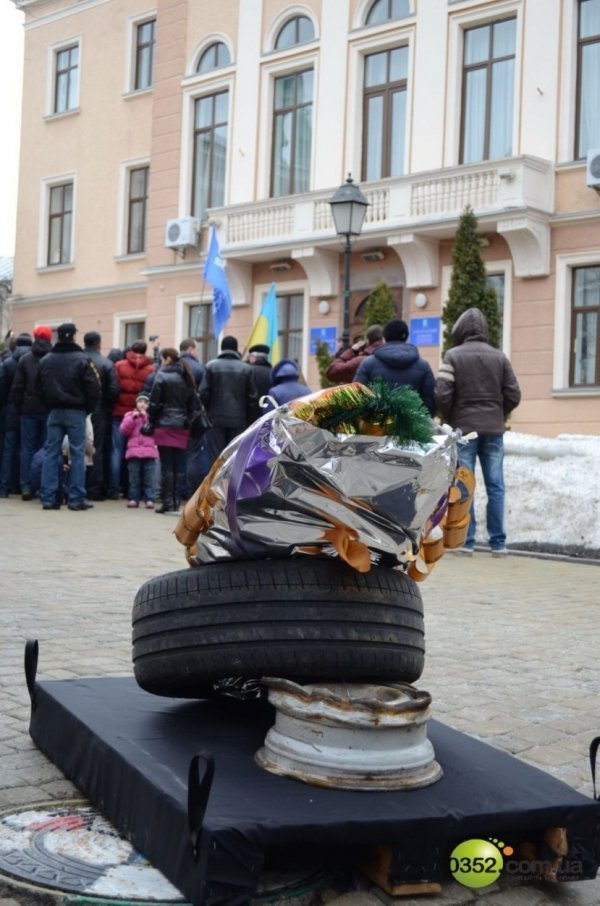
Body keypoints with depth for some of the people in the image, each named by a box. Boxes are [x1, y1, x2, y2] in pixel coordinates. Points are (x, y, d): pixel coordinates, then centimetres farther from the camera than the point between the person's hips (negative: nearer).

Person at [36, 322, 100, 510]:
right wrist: (88, 409, 2)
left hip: (54, 412, 4)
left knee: (51, 453, 6)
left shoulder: (46, 360, 3)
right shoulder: (81, 360, -11)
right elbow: (93, 388, -13)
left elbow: (39, 387, 8)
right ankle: (76, 499, 0)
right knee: (77, 454, 1)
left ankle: (48, 498, 4)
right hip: (76, 412, -4)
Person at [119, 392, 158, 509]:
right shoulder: (130, 415, 12)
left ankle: (149, 499, -1)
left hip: (149, 451, -1)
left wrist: (146, 417, -8)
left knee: (149, 478, -2)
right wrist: (133, 418, -8)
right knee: (134, 478, 3)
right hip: (134, 451, 1)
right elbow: (124, 430, 1)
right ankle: (133, 498, 8)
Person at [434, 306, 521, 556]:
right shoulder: (499, 356, 5)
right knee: (495, 486, 5)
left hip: (464, 428, -2)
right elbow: (513, 395, 3)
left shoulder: (453, 356, -4)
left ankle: (465, 541, 0)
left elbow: (442, 395, -10)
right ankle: (498, 542, 5)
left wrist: (449, 421, 6)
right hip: (493, 430, 3)